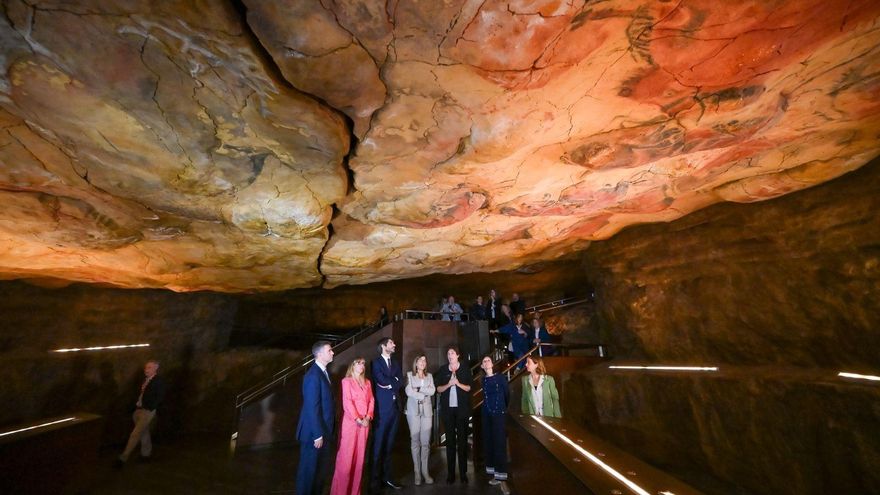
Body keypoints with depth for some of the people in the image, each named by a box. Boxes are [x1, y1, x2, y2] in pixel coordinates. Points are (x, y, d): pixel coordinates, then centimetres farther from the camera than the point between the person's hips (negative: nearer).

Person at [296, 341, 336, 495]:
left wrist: (326, 430, 12)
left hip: (325, 429, 9)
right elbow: (312, 408, -24)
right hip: (315, 431, -9)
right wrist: (317, 434, -20)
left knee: (324, 466, 22)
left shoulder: (324, 372, 5)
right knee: (309, 468, 12)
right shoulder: (313, 375, -25)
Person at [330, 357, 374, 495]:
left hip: (365, 422, 5)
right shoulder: (346, 381, -3)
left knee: (359, 457, 10)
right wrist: (358, 419, -15)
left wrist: (368, 417, -7)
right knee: (346, 457, -2)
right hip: (350, 422, -5)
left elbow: (371, 400, 8)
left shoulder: (367, 382, 13)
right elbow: (347, 402, -11)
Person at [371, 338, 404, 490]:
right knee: (378, 445, 3)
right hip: (382, 407, -6)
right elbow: (382, 380, -18)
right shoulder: (375, 362, -4)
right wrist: (394, 380, -5)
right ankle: (375, 479, 15)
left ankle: (386, 477, 23)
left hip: (395, 406, 6)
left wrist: (389, 383, -10)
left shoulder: (396, 363, 15)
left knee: (389, 445, 13)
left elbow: (401, 382, 3)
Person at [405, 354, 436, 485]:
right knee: (415, 441, 1)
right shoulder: (409, 375, 5)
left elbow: (432, 391, 1)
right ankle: (417, 472, 11)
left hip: (426, 410, 2)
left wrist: (419, 389, -7)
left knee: (426, 442, 1)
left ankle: (425, 471, 12)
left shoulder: (429, 376, 14)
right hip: (413, 410, -2)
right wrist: (423, 395, -6)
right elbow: (409, 392, -6)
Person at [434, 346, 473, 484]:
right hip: (447, 409, 1)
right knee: (450, 440, 7)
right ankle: (450, 473, 16)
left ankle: (463, 473, 17)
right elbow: (438, 389, 3)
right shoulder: (442, 370, 3)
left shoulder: (465, 368, 0)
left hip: (462, 408, -1)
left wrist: (458, 383, -17)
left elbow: (469, 388, 0)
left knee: (462, 439, 5)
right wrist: (448, 384, -14)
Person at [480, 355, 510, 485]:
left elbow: (507, 394, 2)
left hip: (499, 414, -4)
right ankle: (491, 468, 23)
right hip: (486, 414, 4)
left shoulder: (501, 378, -7)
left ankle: (500, 473, 4)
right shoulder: (483, 380, 3)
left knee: (499, 442, -3)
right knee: (488, 441, 10)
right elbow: (485, 396, 12)